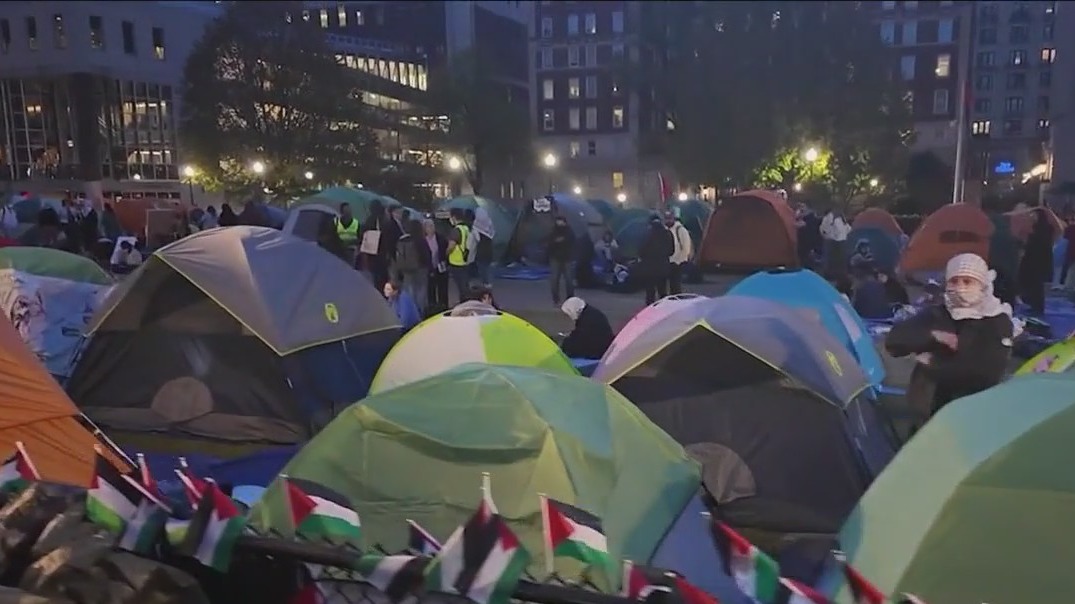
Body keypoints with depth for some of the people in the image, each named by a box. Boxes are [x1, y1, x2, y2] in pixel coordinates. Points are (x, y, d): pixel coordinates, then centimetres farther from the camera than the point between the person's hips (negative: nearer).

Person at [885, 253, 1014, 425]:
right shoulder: (935, 314, 8)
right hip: (926, 409, 3)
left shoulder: (998, 322, -1)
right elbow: (893, 341, -3)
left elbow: (988, 372, -16)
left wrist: (934, 365, -12)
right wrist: (932, 336, -17)